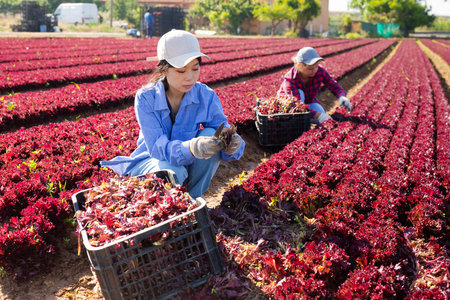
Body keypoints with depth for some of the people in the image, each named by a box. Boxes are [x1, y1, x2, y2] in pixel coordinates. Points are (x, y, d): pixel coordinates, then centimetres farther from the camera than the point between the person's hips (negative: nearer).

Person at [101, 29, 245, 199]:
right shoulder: (145, 99, -20)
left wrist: (232, 145, -46)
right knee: (172, 173, -37)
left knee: (210, 134, -26)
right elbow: (156, 147, -30)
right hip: (149, 161, -3)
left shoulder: (207, 97, -14)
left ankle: (194, 199, -9)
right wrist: (191, 148, -51)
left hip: (187, 163, 3)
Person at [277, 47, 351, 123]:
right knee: (299, 93, -35)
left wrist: (342, 97, -44)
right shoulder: (289, 79, -36)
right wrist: (318, 115, -58)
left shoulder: (320, 71, -25)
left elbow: (336, 88, -20)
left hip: (309, 102, 3)